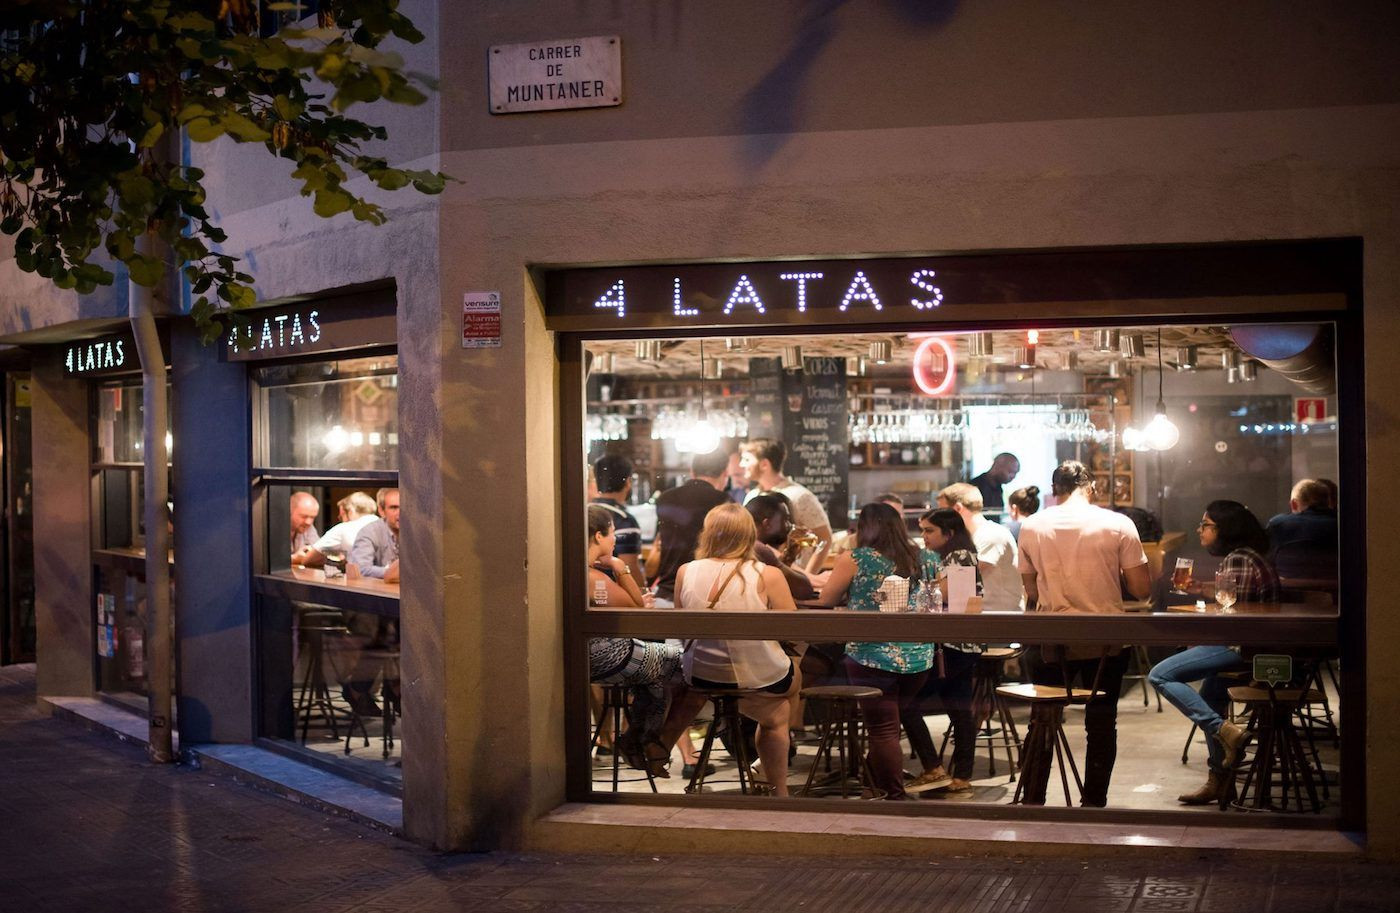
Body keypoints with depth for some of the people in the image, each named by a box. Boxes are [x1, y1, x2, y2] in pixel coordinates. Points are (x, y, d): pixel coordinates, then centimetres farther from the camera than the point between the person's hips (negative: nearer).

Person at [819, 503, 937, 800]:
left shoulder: (854, 560, -6)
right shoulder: (924, 560, 7)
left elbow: (827, 599, 6)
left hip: (872, 657, -5)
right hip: (919, 658, 5)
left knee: (882, 730, 0)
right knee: (891, 726, 20)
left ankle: (896, 797, 1)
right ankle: (876, 779, 31)